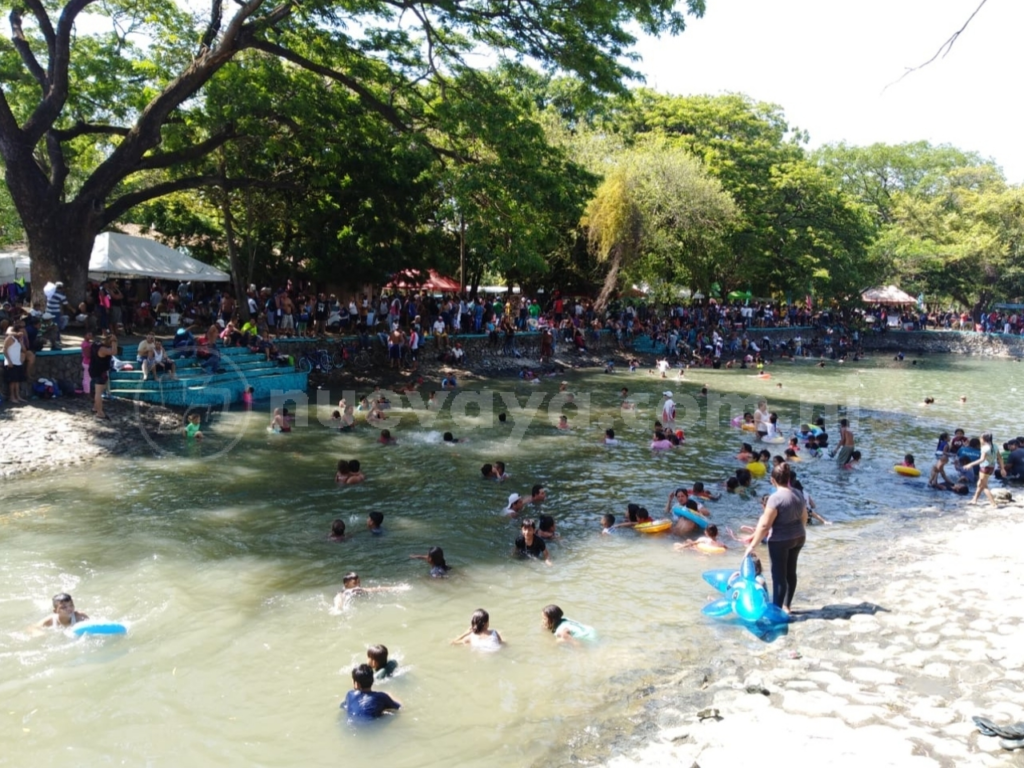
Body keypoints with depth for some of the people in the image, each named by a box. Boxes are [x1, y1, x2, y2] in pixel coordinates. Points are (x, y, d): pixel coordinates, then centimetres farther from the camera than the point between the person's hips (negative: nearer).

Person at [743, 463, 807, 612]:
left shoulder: (776, 498, -22)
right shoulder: (798, 494, 1)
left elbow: (765, 525, -22)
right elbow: (804, 518, 14)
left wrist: (753, 545, -16)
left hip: (780, 541, -8)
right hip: (798, 538, 8)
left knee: (779, 575, 1)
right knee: (791, 572, 18)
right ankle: (786, 605, 32)